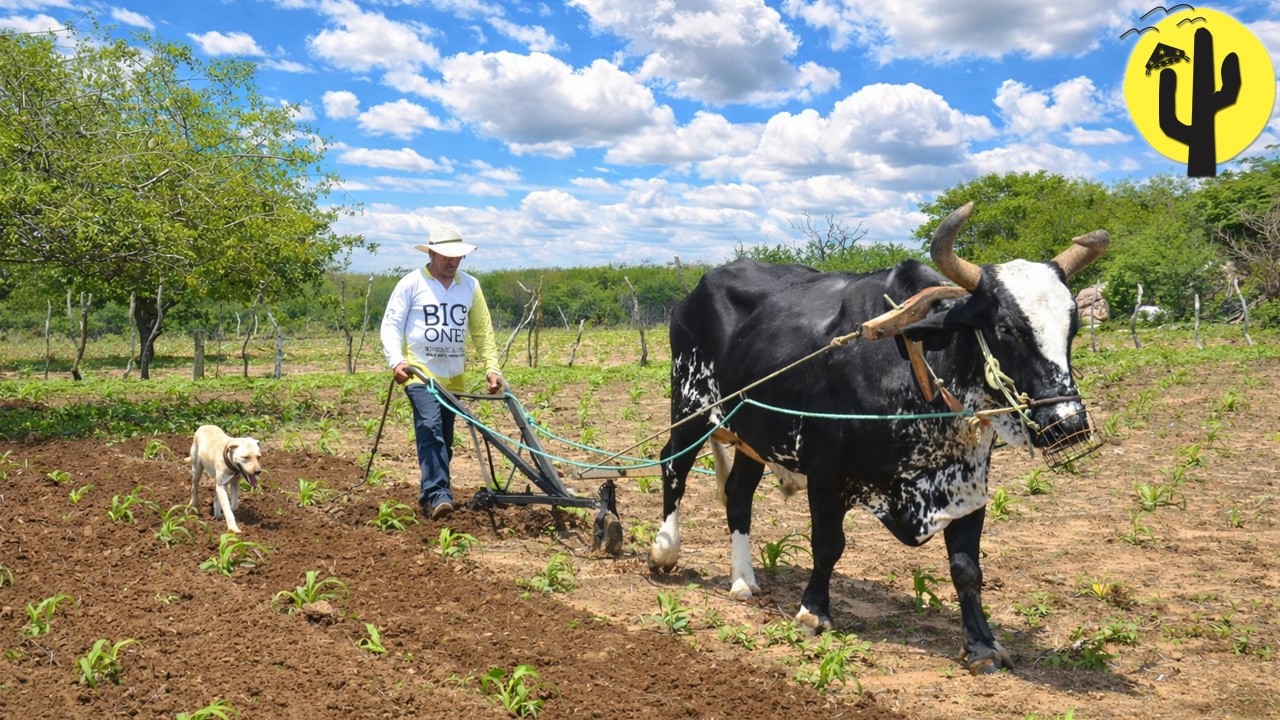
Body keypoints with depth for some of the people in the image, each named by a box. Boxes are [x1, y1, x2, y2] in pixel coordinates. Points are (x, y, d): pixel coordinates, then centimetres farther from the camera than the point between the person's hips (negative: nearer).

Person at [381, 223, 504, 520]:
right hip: (419, 372, -5)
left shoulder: (470, 285, 9)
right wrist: (396, 361, -19)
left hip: (453, 376, 5)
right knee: (431, 428, -22)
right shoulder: (411, 283, -3)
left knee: (444, 438, 10)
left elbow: (483, 331, 12)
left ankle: (430, 494, 24)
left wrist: (492, 367, 3)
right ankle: (438, 495, -28)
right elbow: (391, 325, -4)